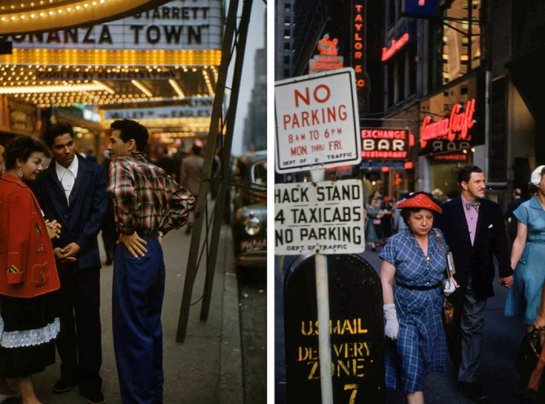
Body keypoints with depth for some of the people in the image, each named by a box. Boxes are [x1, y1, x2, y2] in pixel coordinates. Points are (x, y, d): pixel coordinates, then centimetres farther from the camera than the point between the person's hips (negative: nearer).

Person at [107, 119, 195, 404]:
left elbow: (121, 193, -33)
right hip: (154, 250, 8)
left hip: (134, 252, -8)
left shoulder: (120, 165, -10)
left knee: (131, 332, 2)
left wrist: (126, 231, -19)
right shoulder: (156, 171, 13)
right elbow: (186, 201, 17)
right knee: (151, 328, 19)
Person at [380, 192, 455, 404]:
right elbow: (385, 281, -12)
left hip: (433, 309, 4)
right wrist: (390, 317, -15)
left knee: (425, 361, 17)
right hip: (406, 311, -4)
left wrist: (450, 281, -2)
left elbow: (448, 266, 16)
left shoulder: (439, 237, -2)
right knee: (410, 366, -5)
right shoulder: (395, 243, -13)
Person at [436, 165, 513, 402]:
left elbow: (500, 243, 4)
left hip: (478, 278, 1)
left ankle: (468, 378, 4)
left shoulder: (493, 210, 0)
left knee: (473, 326, -1)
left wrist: (506, 270, 4)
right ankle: (456, 357, 43)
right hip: (453, 276, -1)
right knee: (455, 322, 17)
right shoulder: (447, 210, -6)